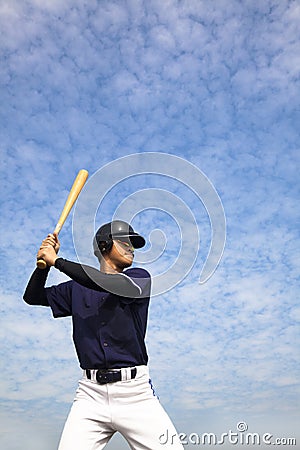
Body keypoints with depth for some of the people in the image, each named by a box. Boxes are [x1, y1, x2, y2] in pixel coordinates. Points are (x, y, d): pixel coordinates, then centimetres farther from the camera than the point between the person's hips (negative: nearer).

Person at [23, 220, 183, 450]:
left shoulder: (139, 278, 1)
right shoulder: (77, 288, 10)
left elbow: (107, 284, -18)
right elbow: (32, 297, 17)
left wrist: (56, 260, -11)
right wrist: (44, 262, 0)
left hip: (135, 392, -1)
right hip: (91, 394, 2)